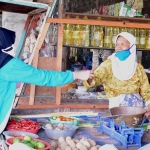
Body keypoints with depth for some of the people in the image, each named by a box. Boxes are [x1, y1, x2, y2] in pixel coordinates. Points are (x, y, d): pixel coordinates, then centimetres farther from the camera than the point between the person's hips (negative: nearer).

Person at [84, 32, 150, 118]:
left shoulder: (138, 67, 4)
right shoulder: (108, 64, -2)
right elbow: (96, 78, -15)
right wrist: (89, 79, -38)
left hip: (137, 105, 2)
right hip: (117, 106, -2)